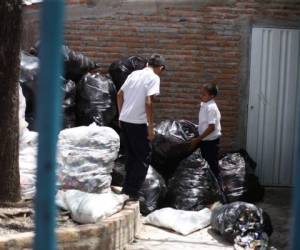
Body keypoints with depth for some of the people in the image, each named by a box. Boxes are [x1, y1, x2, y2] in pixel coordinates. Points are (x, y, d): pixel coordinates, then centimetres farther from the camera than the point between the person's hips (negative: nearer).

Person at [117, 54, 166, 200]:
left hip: (124, 120, 7)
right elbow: (148, 102, -18)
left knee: (132, 155, 21)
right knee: (144, 158, 6)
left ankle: (126, 188, 26)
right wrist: (151, 126, -13)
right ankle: (132, 192, 5)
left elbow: (120, 95, 15)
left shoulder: (134, 74, 13)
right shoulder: (154, 78, -8)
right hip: (138, 123, -7)